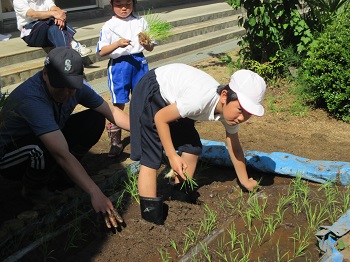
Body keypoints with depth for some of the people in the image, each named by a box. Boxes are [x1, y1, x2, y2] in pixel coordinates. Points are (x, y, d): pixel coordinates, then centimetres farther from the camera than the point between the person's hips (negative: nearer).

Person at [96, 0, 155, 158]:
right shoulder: (109, 26, -1)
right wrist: (117, 44, -23)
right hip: (119, 65, -2)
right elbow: (101, 52, -8)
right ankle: (115, 142, 11)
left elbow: (150, 48, 9)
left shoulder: (141, 22, 6)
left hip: (139, 63, 2)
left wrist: (147, 44, -14)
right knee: (119, 104, 1)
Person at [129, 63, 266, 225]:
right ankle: (152, 222, -7)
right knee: (151, 158, -13)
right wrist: (172, 157, -21)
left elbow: (235, 148, 2)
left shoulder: (230, 108, -14)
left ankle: (180, 201, 20)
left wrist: (245, 181, 10)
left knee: (192, 148, 4)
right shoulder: (202, 99, -39)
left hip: (173, 99, 8)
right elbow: (160, 118, -26)